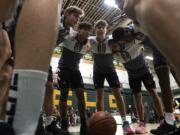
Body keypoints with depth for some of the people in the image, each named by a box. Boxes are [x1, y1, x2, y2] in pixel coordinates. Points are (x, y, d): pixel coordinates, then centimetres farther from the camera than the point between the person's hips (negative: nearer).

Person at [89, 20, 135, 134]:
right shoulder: (92, 41, -13)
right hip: (98, 70, 1)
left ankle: (125, 122, -5)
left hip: (110, 69, -1)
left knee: (117, 93, -9)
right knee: (99, 95, -3)